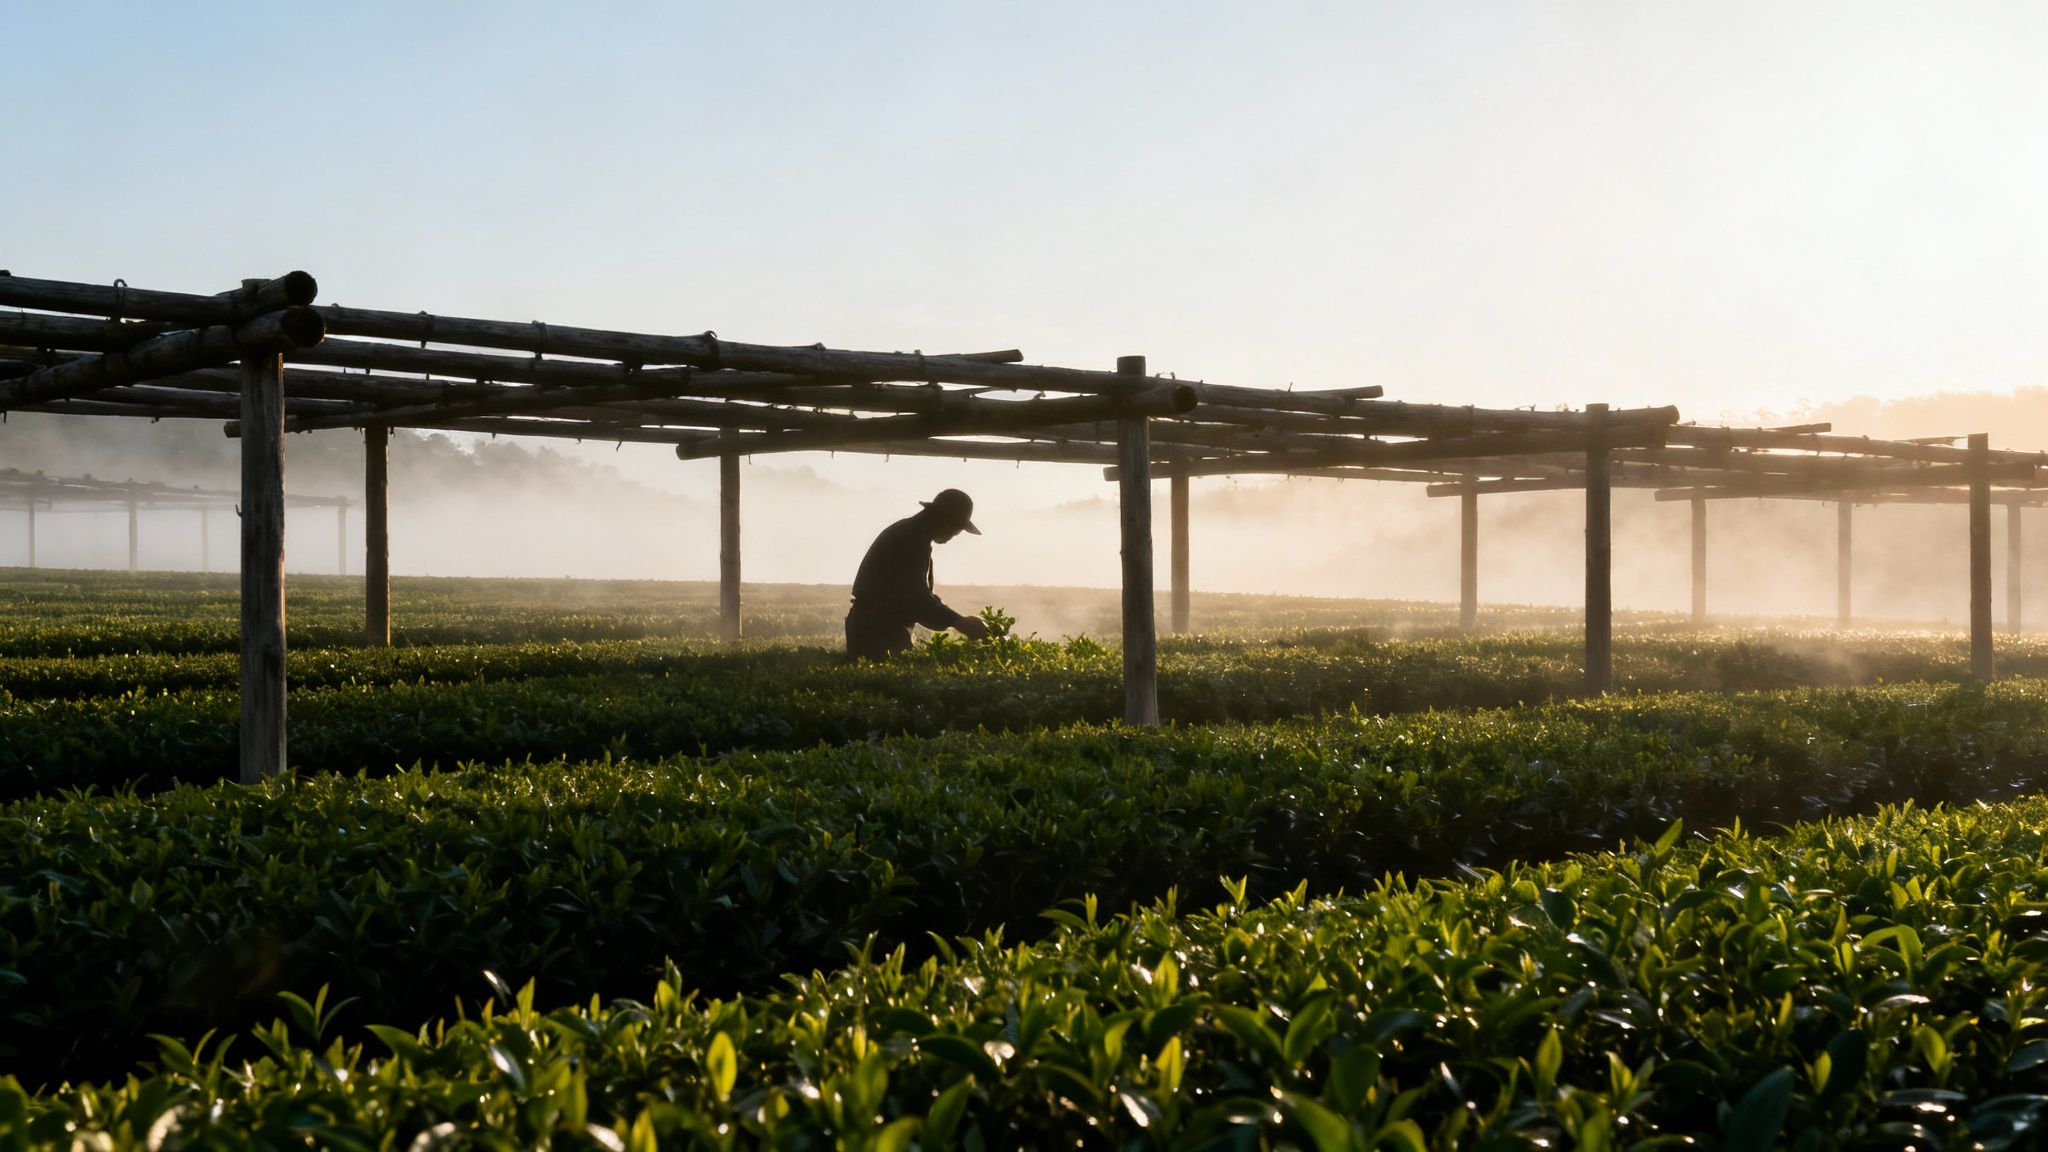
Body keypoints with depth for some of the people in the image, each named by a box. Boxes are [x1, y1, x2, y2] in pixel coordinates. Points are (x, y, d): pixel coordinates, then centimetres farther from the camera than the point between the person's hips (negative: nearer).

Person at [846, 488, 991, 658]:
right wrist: (960, 622, -26)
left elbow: (918, 596, 18)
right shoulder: (910, 540, -17)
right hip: (877, 632, -10)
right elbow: (916, 597, -26)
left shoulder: (912, 535, 15)